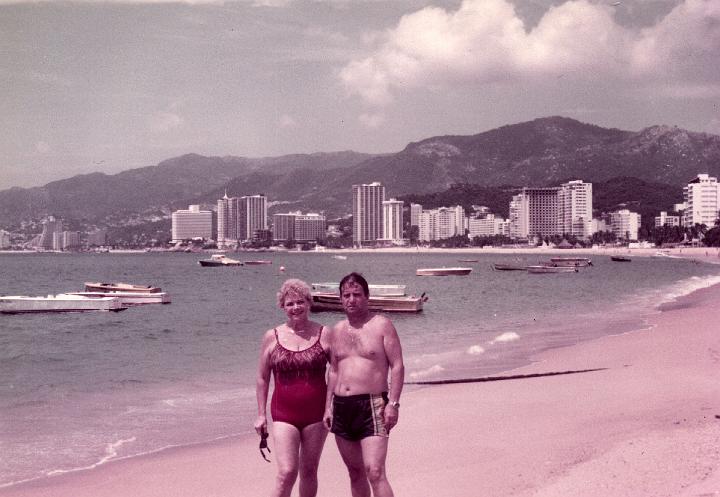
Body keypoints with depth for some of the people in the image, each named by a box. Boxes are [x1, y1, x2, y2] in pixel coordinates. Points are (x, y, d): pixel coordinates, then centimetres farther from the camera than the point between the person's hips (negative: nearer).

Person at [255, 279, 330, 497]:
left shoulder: (324, 334, 0)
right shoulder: (272, 337, 2)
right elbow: (262, 378, 9)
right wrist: (261, 415, 6)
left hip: (316, 413, 1)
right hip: (284, 415, -1)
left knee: (309, 472, 10)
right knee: (287, 473, -11)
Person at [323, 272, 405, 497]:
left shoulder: (382, 325, -3)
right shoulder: (337, 331, 14)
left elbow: (397, 366, -6)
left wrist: (393, 403, -15)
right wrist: (328, 406, 12)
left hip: (372, 405, -6)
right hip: (341, 407, 6)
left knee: (375, 472, -15)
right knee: (355, 472, 12)